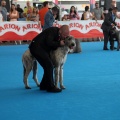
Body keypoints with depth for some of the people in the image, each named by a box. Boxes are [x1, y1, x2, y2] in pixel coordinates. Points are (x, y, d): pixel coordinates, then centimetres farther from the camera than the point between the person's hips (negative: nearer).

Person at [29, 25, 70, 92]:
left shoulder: (58, 35, 8)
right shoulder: (52, 31, -18)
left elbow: (54, 46, 7)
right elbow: (48, 42, -27)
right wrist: (59, 44, -18)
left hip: (42, 49, 10)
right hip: (36, 47, -10)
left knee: (48, 66, 8)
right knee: (49, 65, -15)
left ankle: (44, 86, 18)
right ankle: (50, 87, -11)